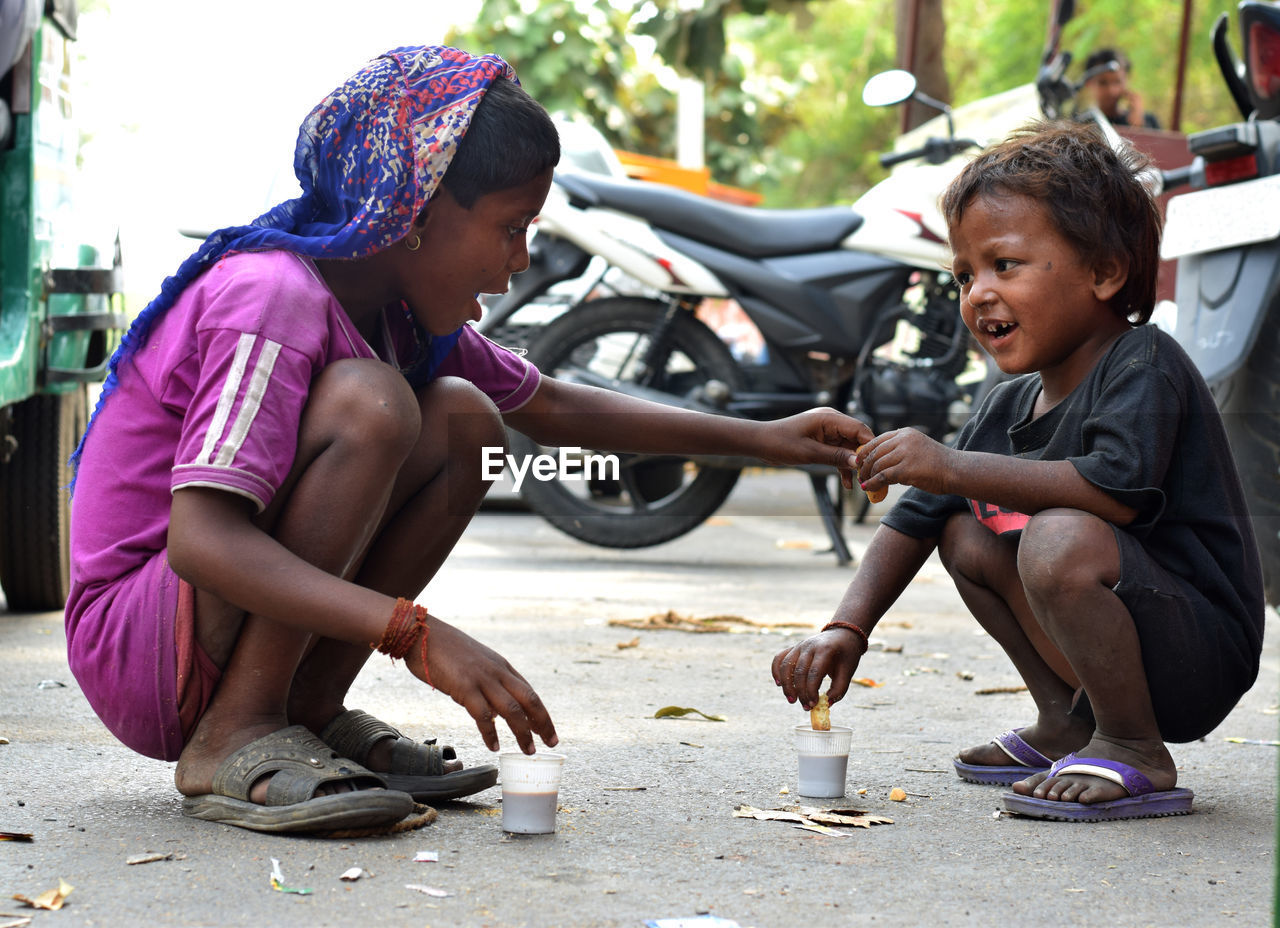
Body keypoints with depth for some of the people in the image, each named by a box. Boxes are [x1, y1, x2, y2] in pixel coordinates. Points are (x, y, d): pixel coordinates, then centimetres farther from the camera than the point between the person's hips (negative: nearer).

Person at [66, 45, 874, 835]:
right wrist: (416, 635, -40)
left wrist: (765, 439, 15)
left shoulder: (398, 307, 6)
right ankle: (236, 739, -20)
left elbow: (553, 408, 20)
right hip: (130, 644, -9)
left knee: (465, 420, 0)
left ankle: (312, 708, -1)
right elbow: (200, 541, -34)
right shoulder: (275, 299, -22)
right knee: (369, 404, -26)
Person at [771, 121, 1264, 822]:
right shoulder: (1009, 405, 10)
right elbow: (913, 521, 13)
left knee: (1061, 540, -32)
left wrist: (951, 468, -32)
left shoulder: (1142, 363, -15)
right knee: (964, 530, 12)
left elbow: (1117, 489, -33)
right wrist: (846, 631, 0)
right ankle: (1067, 725, 13)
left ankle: (1134, 752, -15)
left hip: (1204, 651, -9)